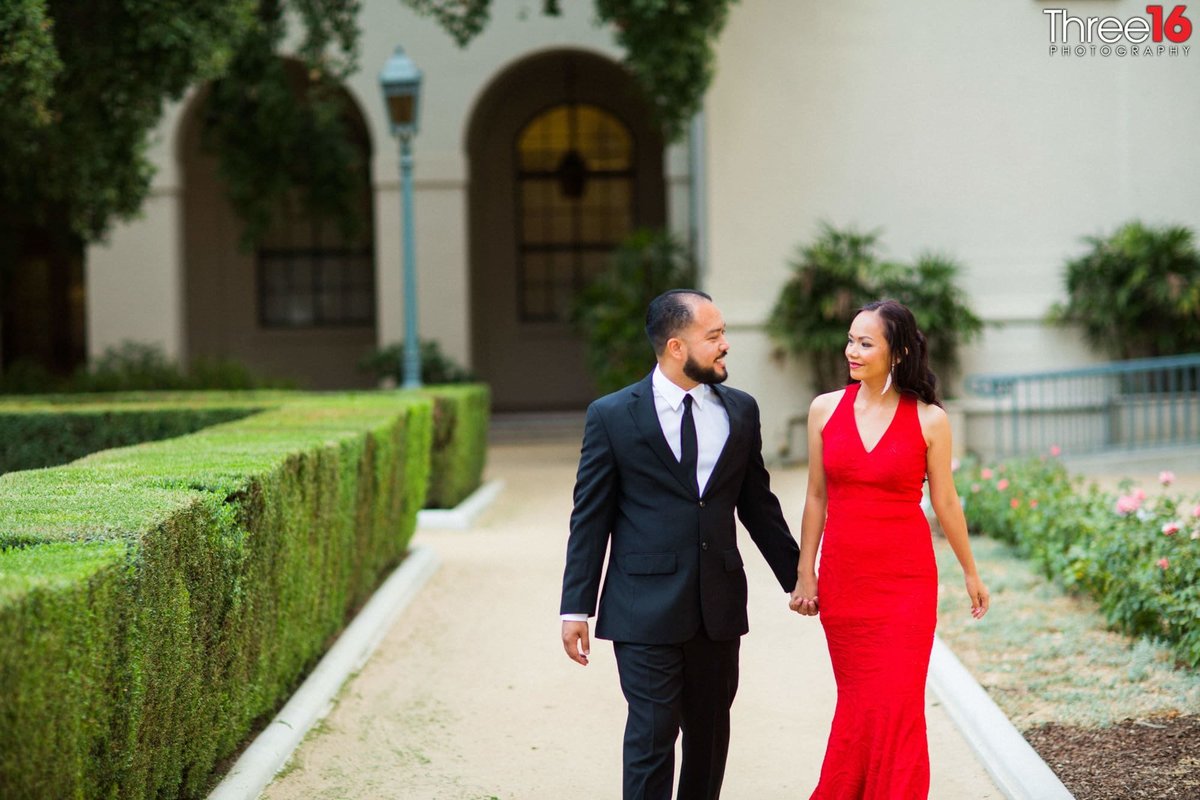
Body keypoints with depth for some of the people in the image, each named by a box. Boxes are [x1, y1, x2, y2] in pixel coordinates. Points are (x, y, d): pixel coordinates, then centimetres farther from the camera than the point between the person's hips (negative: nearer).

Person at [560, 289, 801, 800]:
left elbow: (757, 504, 15)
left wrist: (796, 577, 17)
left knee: (710, 731, 11)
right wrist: (576, 608, -5)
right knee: (652, 733, -4)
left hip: (719, 605, 4)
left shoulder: (740, 411, 7)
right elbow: (590, 519, -2)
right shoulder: (612, 416, -4)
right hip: (645, 608, -4)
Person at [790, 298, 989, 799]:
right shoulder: (826, 410, 2)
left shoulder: (928, 420, -5)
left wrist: (971, 573, 11)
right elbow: (817, 497, 8)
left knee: (897, 701, -4)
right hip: (843, 578, 2)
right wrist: (805, 573, 8)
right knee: (857, 700, 8)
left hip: (905, 578, -2)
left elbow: (944, 502, 4)